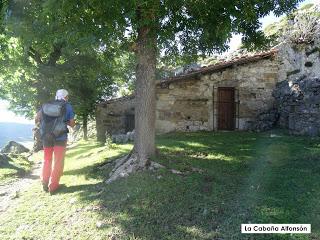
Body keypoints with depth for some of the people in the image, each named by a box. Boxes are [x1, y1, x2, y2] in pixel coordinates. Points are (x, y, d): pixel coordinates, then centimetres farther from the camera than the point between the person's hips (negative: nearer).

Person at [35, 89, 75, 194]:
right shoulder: (68, 106, -1)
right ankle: (53, 186, 8)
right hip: (60, 137, -3)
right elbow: (72, 124, 0)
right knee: (58, 162, 6)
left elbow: (37, 118, 1)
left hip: (47, 137, 4)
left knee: (46, 160, 18)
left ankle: (44, 183, 20)